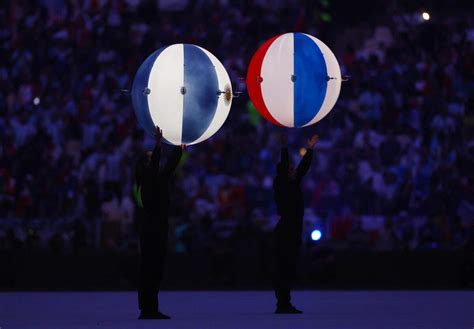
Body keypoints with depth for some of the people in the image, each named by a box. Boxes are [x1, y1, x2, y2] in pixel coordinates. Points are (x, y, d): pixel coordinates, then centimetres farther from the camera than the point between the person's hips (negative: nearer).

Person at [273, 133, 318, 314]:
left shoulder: (294, 185, 15)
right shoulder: (280, 185, -5)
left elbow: (303, 168, 18)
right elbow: (283, 168, -18)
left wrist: (309, 150, 14)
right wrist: (284, 149, -21)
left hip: (294, 232, 8)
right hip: (285, 231, -8)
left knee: (289, 268, 8)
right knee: (284, 268, -9)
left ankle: (285, 305, 10)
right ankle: (282, 305, -9)